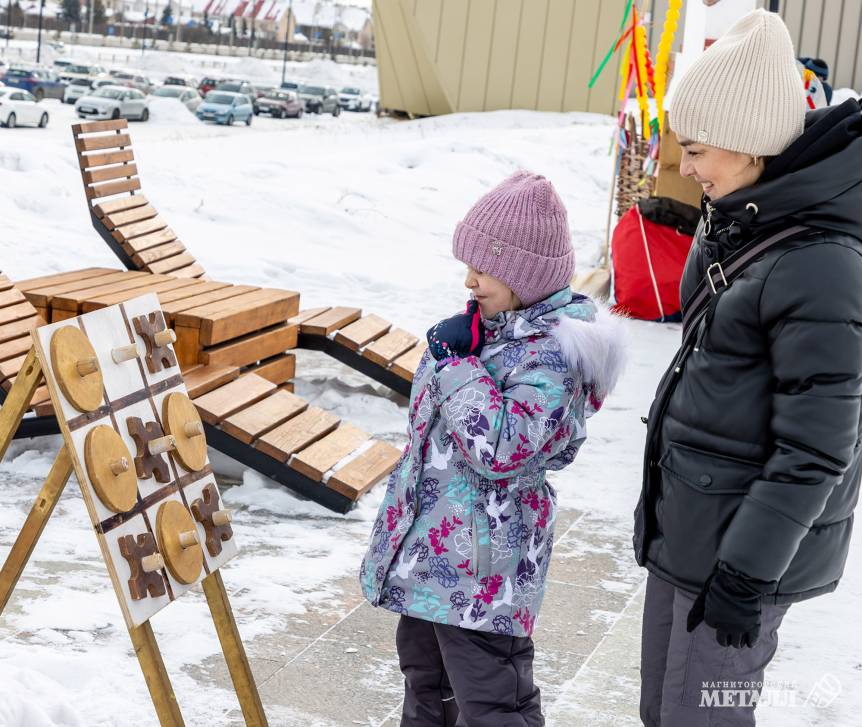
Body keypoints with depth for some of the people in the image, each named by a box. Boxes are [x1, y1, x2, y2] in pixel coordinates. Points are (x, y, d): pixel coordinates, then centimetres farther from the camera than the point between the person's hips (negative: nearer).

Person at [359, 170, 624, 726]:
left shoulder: (552, 355, -22)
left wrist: (458, 363, -24)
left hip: (480, 562, -10)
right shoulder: (491, 322, 6)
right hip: (429, 542, 10)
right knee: (425, 669, 27)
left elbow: (500, 450, -29)